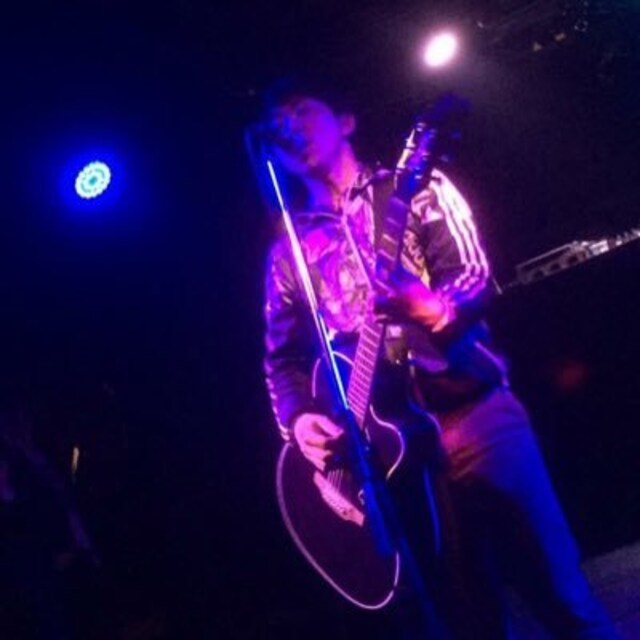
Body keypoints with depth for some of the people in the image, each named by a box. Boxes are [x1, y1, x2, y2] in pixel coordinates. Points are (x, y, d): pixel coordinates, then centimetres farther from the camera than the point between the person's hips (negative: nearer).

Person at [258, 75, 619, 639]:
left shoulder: (415, 189, 8)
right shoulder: (289, 249, 15)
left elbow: (474, 274, -4)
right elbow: (281, 357, 13)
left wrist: (437, 310, -27)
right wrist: (298, 419, -7)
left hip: (471, 412, -2)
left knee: (559, 591, -4)